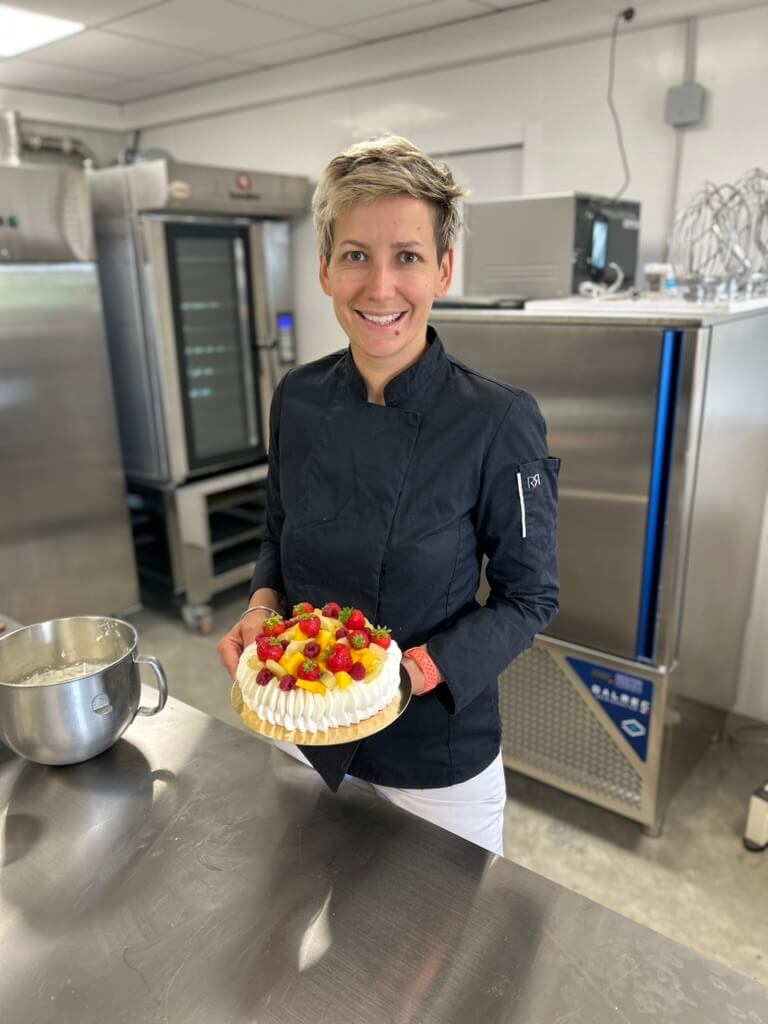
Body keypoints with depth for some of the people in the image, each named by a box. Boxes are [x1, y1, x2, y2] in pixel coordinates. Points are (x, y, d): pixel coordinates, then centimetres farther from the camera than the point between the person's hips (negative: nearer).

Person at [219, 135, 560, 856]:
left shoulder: (499, 422, -22)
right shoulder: (297, 400, -9)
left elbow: (528, 597, -13)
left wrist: (418, 671, -25)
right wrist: (262, 607, -13)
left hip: (438, 754, -3)